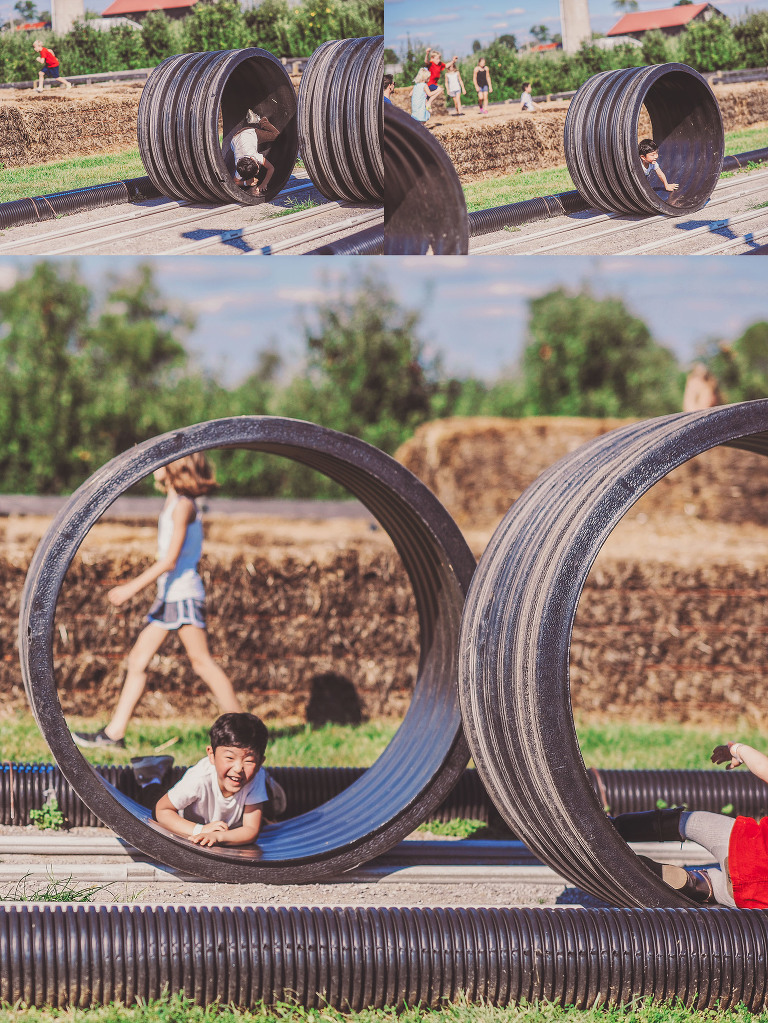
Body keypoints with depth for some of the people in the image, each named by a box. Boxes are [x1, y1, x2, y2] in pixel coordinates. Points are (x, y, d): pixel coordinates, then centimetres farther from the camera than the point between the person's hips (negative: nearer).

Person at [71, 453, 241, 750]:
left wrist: (132, 588, -21)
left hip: (184, 593, -10)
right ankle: (115, 732, 9)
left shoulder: (183, 506, -14)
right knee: (138, 658, 8)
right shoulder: (171, 503, 14)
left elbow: (171, 560, -19)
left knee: (201, 661, -10)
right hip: (168, 595, 10)